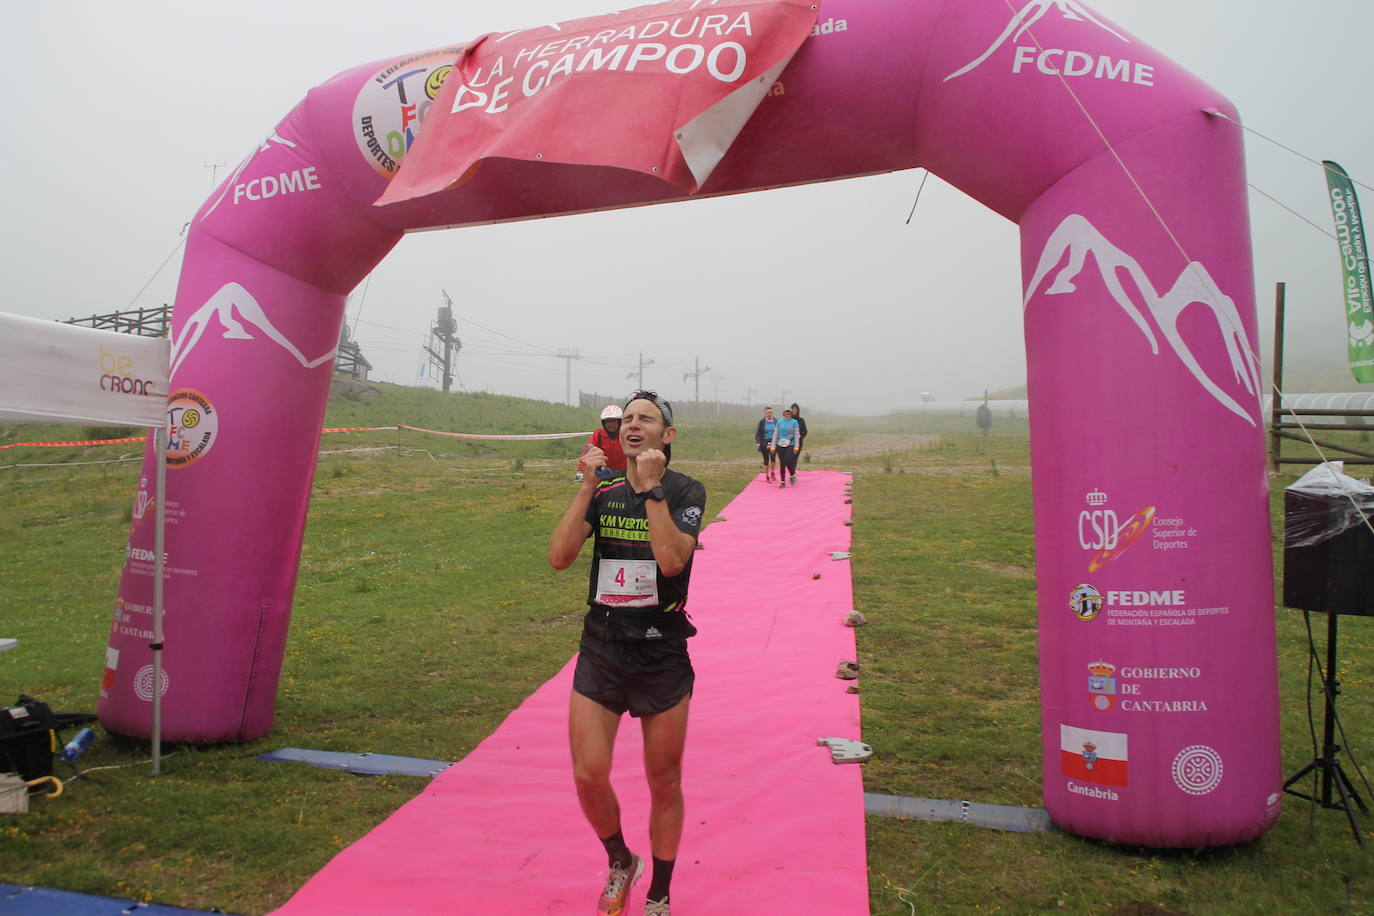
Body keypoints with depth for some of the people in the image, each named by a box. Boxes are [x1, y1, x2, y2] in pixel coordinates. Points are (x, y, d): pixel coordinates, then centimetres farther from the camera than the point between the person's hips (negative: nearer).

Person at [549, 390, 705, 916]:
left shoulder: (686, 492, -5)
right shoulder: (603, 491, 5)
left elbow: (672, 559, -23)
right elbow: (559, 558, -9)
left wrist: (651, 486, -21)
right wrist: (588, 484, -13)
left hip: (663, 657, -2)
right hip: (600, 652, 3)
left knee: (664, 784, 9)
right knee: (588, 775, -2)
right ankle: (621, 862, 30)